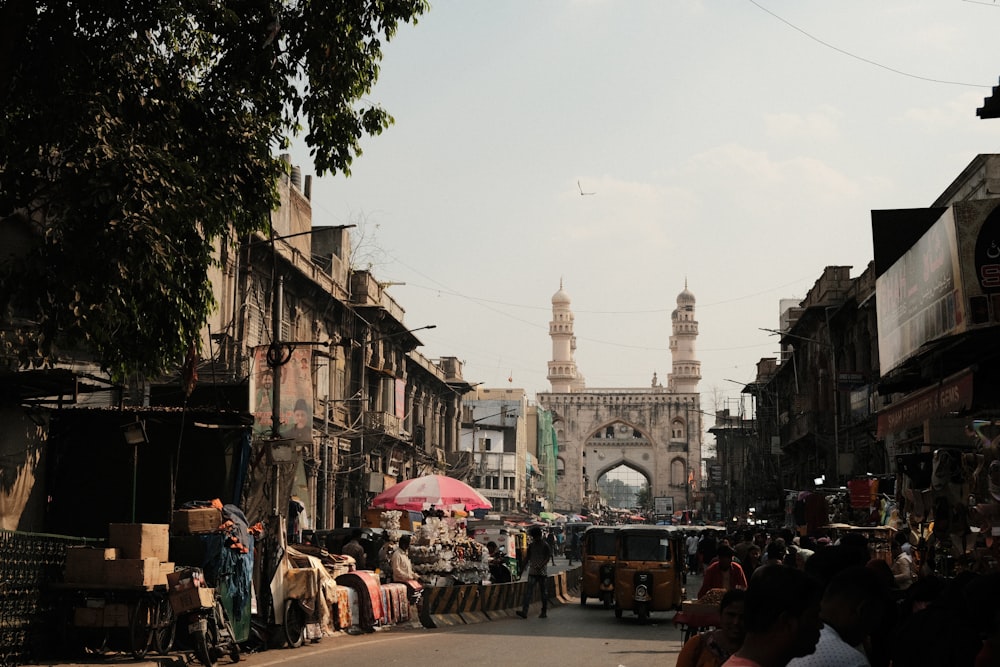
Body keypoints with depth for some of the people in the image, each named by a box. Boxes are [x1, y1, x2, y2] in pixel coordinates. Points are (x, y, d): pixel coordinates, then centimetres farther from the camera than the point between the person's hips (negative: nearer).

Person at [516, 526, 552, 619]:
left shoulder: (545, 545, -4)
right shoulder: (531, 545, 11)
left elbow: (548, 557, -9)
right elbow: (527, 557, 17)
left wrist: (541, 565, -22)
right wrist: (522, 567, 9)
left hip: (541, 572, -4)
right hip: (532, 572, 4)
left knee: (542, 592, 5)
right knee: (528, 591, -8)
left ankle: (544, 612, 15)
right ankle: (524, 611, -15)